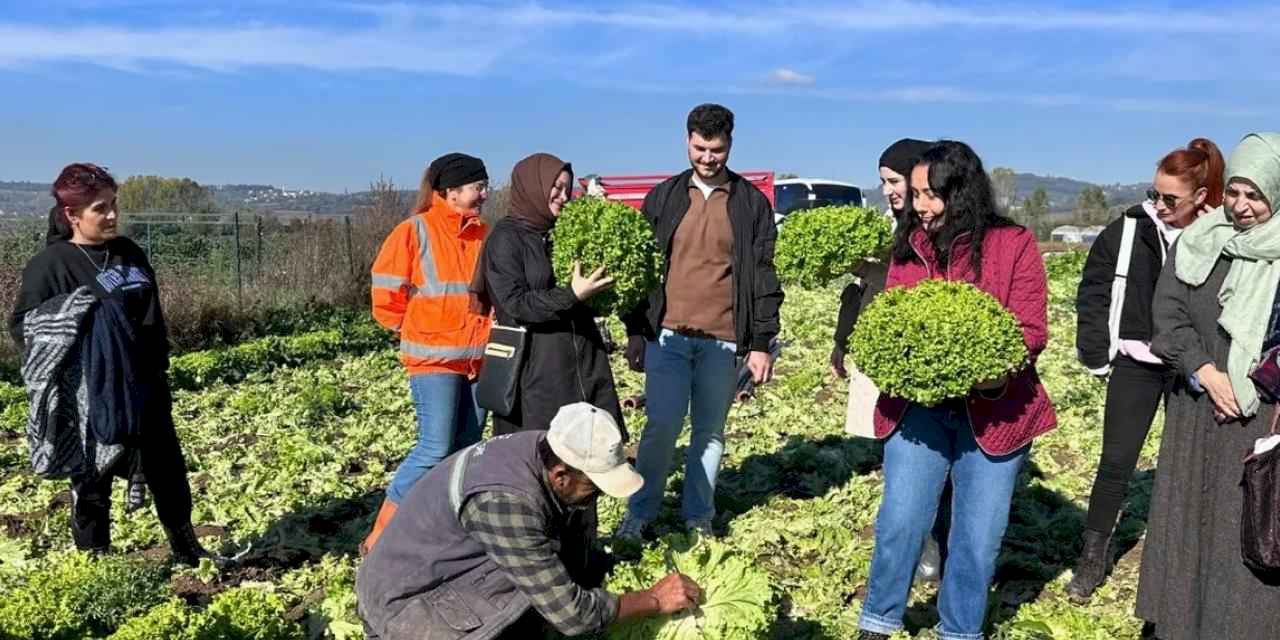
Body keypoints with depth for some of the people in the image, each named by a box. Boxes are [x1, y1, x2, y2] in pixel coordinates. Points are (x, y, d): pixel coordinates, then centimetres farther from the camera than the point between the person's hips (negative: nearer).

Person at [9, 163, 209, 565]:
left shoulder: (128, 252, 7)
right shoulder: (51, 263, -10)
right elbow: (21, 324, -7)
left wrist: (160, 373, 14)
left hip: (144, 388, 6)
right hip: (90, 397, -6)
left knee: (168, 469, 15)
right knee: (91, 482, 8)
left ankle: (187, 550, 31)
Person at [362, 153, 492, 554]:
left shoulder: (482, 235, 9)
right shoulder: (414, 232, -8)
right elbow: (386, 295, -4)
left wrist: (486, 330, 10)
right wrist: (417, 332, 4)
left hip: (479, 360, 6)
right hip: (433, 359, -6)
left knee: (466, 452, 9)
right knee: (435, 450, -11)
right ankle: (379, 538, 0)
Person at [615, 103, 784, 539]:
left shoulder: (752, 202, 5)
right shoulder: (663, 197, 8)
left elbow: (763, 276, 3)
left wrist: (761, 343, -2)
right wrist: (635, 332, 7)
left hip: (724, 340, 0)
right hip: (668, 335, 0)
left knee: (710, 430, 7)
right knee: (662, 425, -5)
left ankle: (699, 518, 21)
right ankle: (639, 513, 11)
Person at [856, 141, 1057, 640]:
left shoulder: (1013, 245, -4)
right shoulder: (908, 247, 7)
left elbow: (1033, 329, -7)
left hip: (993, 409, -2)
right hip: (918, 405, 2)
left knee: (978, 536, 8)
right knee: (899, 522, 1)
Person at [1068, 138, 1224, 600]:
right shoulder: (1127, 230, -6)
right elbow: (1093, 291, 1)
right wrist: (1096, 354, -4)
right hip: (1135, 363, 0)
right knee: (1116, 461, 3)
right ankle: (1093, 556, 14)